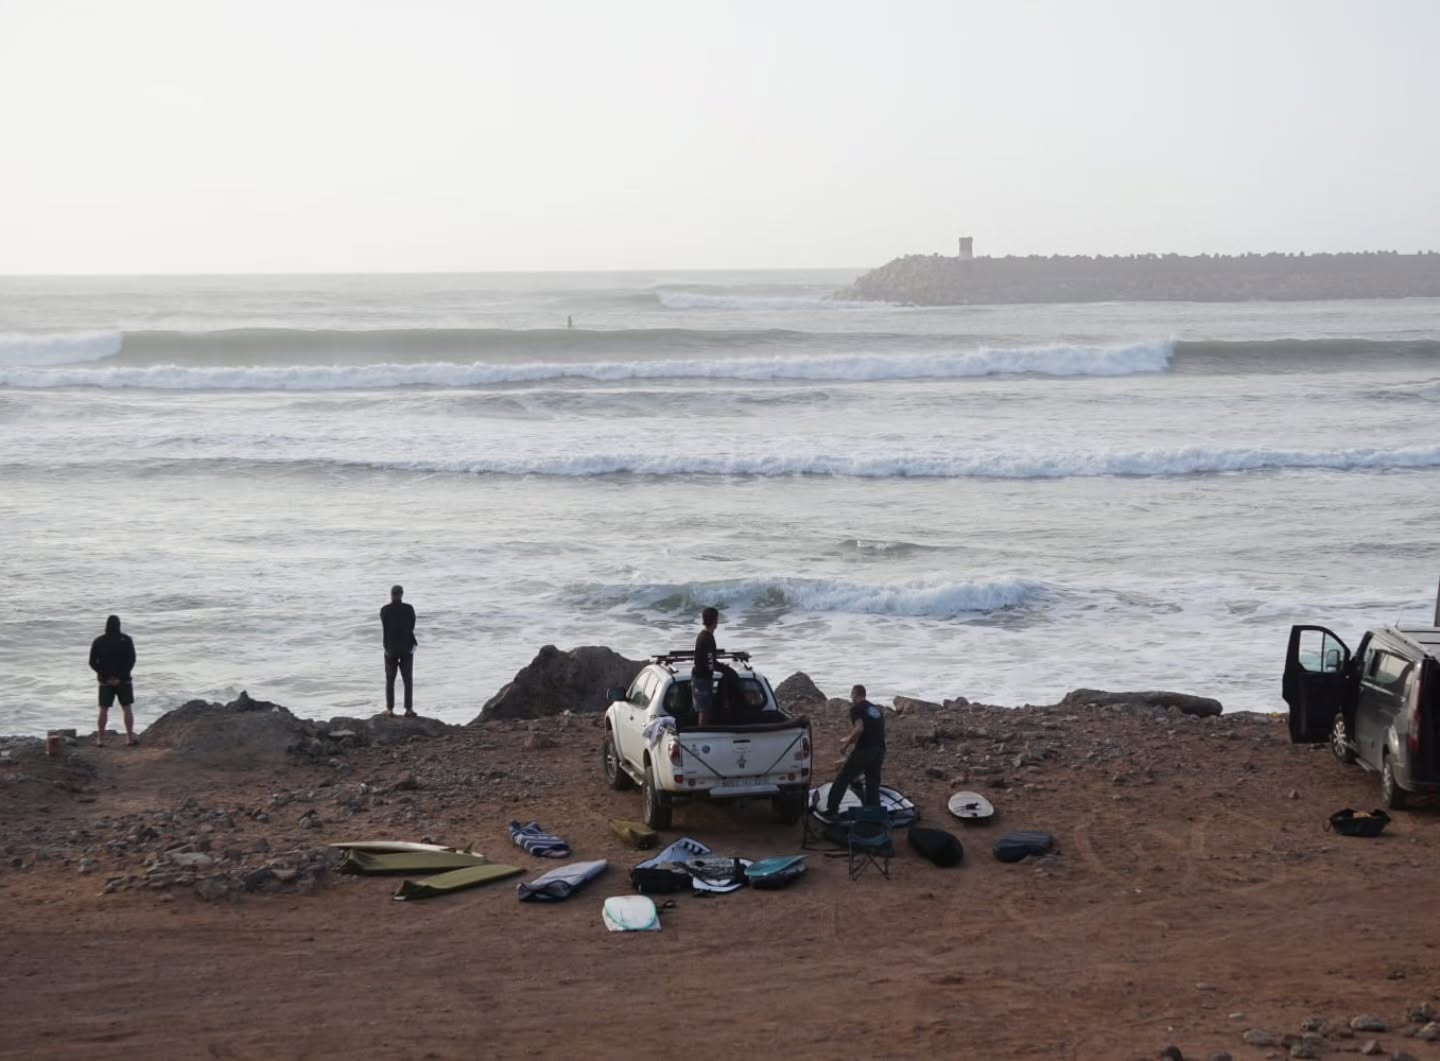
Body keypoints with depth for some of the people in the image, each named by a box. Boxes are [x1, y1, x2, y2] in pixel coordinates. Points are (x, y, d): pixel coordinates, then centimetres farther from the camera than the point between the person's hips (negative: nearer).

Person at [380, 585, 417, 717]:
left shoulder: (385, 610, -5)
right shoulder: (408, 609, -6)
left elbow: (384, 628, 1)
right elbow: (412, 627, 1)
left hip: (391, 648, 0)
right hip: (406, 648, 0)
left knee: (390, 679, 11)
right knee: (408, 679, 5)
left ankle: (390, 709, 7)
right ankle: (408, 709, -2)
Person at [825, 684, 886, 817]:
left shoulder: (856, 709, 0)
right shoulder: (878, 710, 22)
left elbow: (859, 728, -15)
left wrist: (846, 744, -4)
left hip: (864, 750, -6)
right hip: (879, 751, 6)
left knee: (842, 780, 5)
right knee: (873, 783, 13)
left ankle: (832, 810, 3)